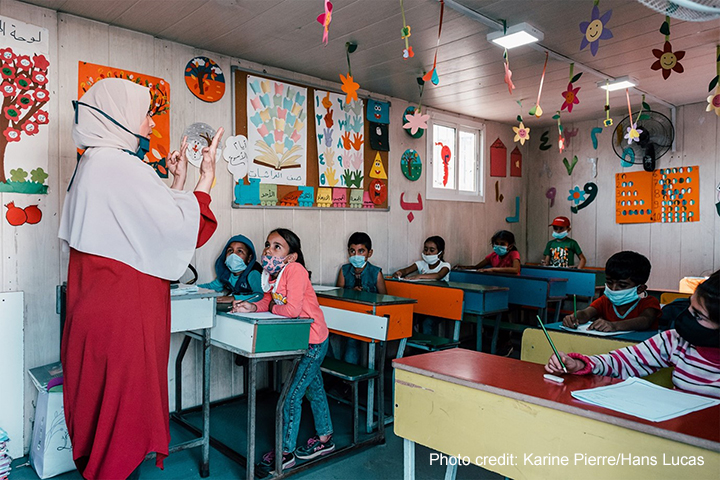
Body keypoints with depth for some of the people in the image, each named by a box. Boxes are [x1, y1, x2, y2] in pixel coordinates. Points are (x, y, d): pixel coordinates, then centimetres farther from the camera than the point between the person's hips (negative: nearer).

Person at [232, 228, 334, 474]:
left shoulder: (295, 270, -25)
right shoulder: (271, 272, 2)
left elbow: (292, 309, -31)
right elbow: (268, 301, 5)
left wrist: (272, 308, -12)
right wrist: (252, 307, -14)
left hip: (313, 341, -9)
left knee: (291, 395, -2)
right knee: (314, 389, 22)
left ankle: (285, 453, 14)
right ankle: (325, 438, 40)